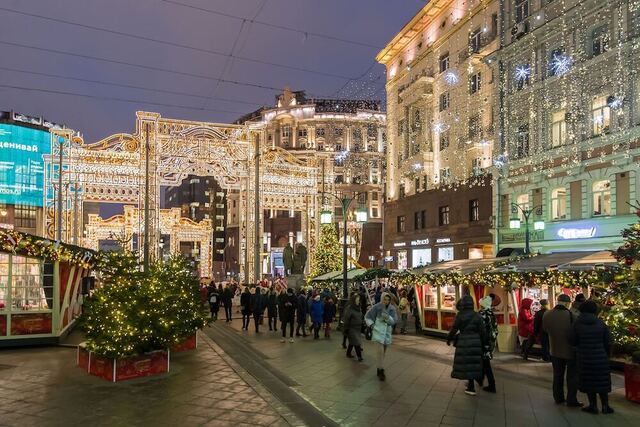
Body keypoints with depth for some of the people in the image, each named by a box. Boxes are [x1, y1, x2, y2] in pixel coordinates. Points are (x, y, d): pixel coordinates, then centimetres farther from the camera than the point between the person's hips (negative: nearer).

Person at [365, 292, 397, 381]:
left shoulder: (392, 309, -2)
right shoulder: (377, 307, -11)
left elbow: (394, 320, -10)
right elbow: (367, 316, -1)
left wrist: (387, 317, -26)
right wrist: (371, 324, -11)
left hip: (387, 331, 4)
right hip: (378, 330, -4)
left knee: (384, 351, 13)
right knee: (380, 350, -15)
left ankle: (379, 369, 28)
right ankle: (381, 370, -8)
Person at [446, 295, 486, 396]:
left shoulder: (460, 315, -11)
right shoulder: (477, 316, 0)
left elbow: (454, 329, -7)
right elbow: (482, 331, 1)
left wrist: (449, 339, 8)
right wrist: (483, 344, 11)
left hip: (464, 342, -4)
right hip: (475, 342, 4)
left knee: (466, 363, 5)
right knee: (473, 362, 17)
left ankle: (471, 388, 8)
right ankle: (470, 383, 32)